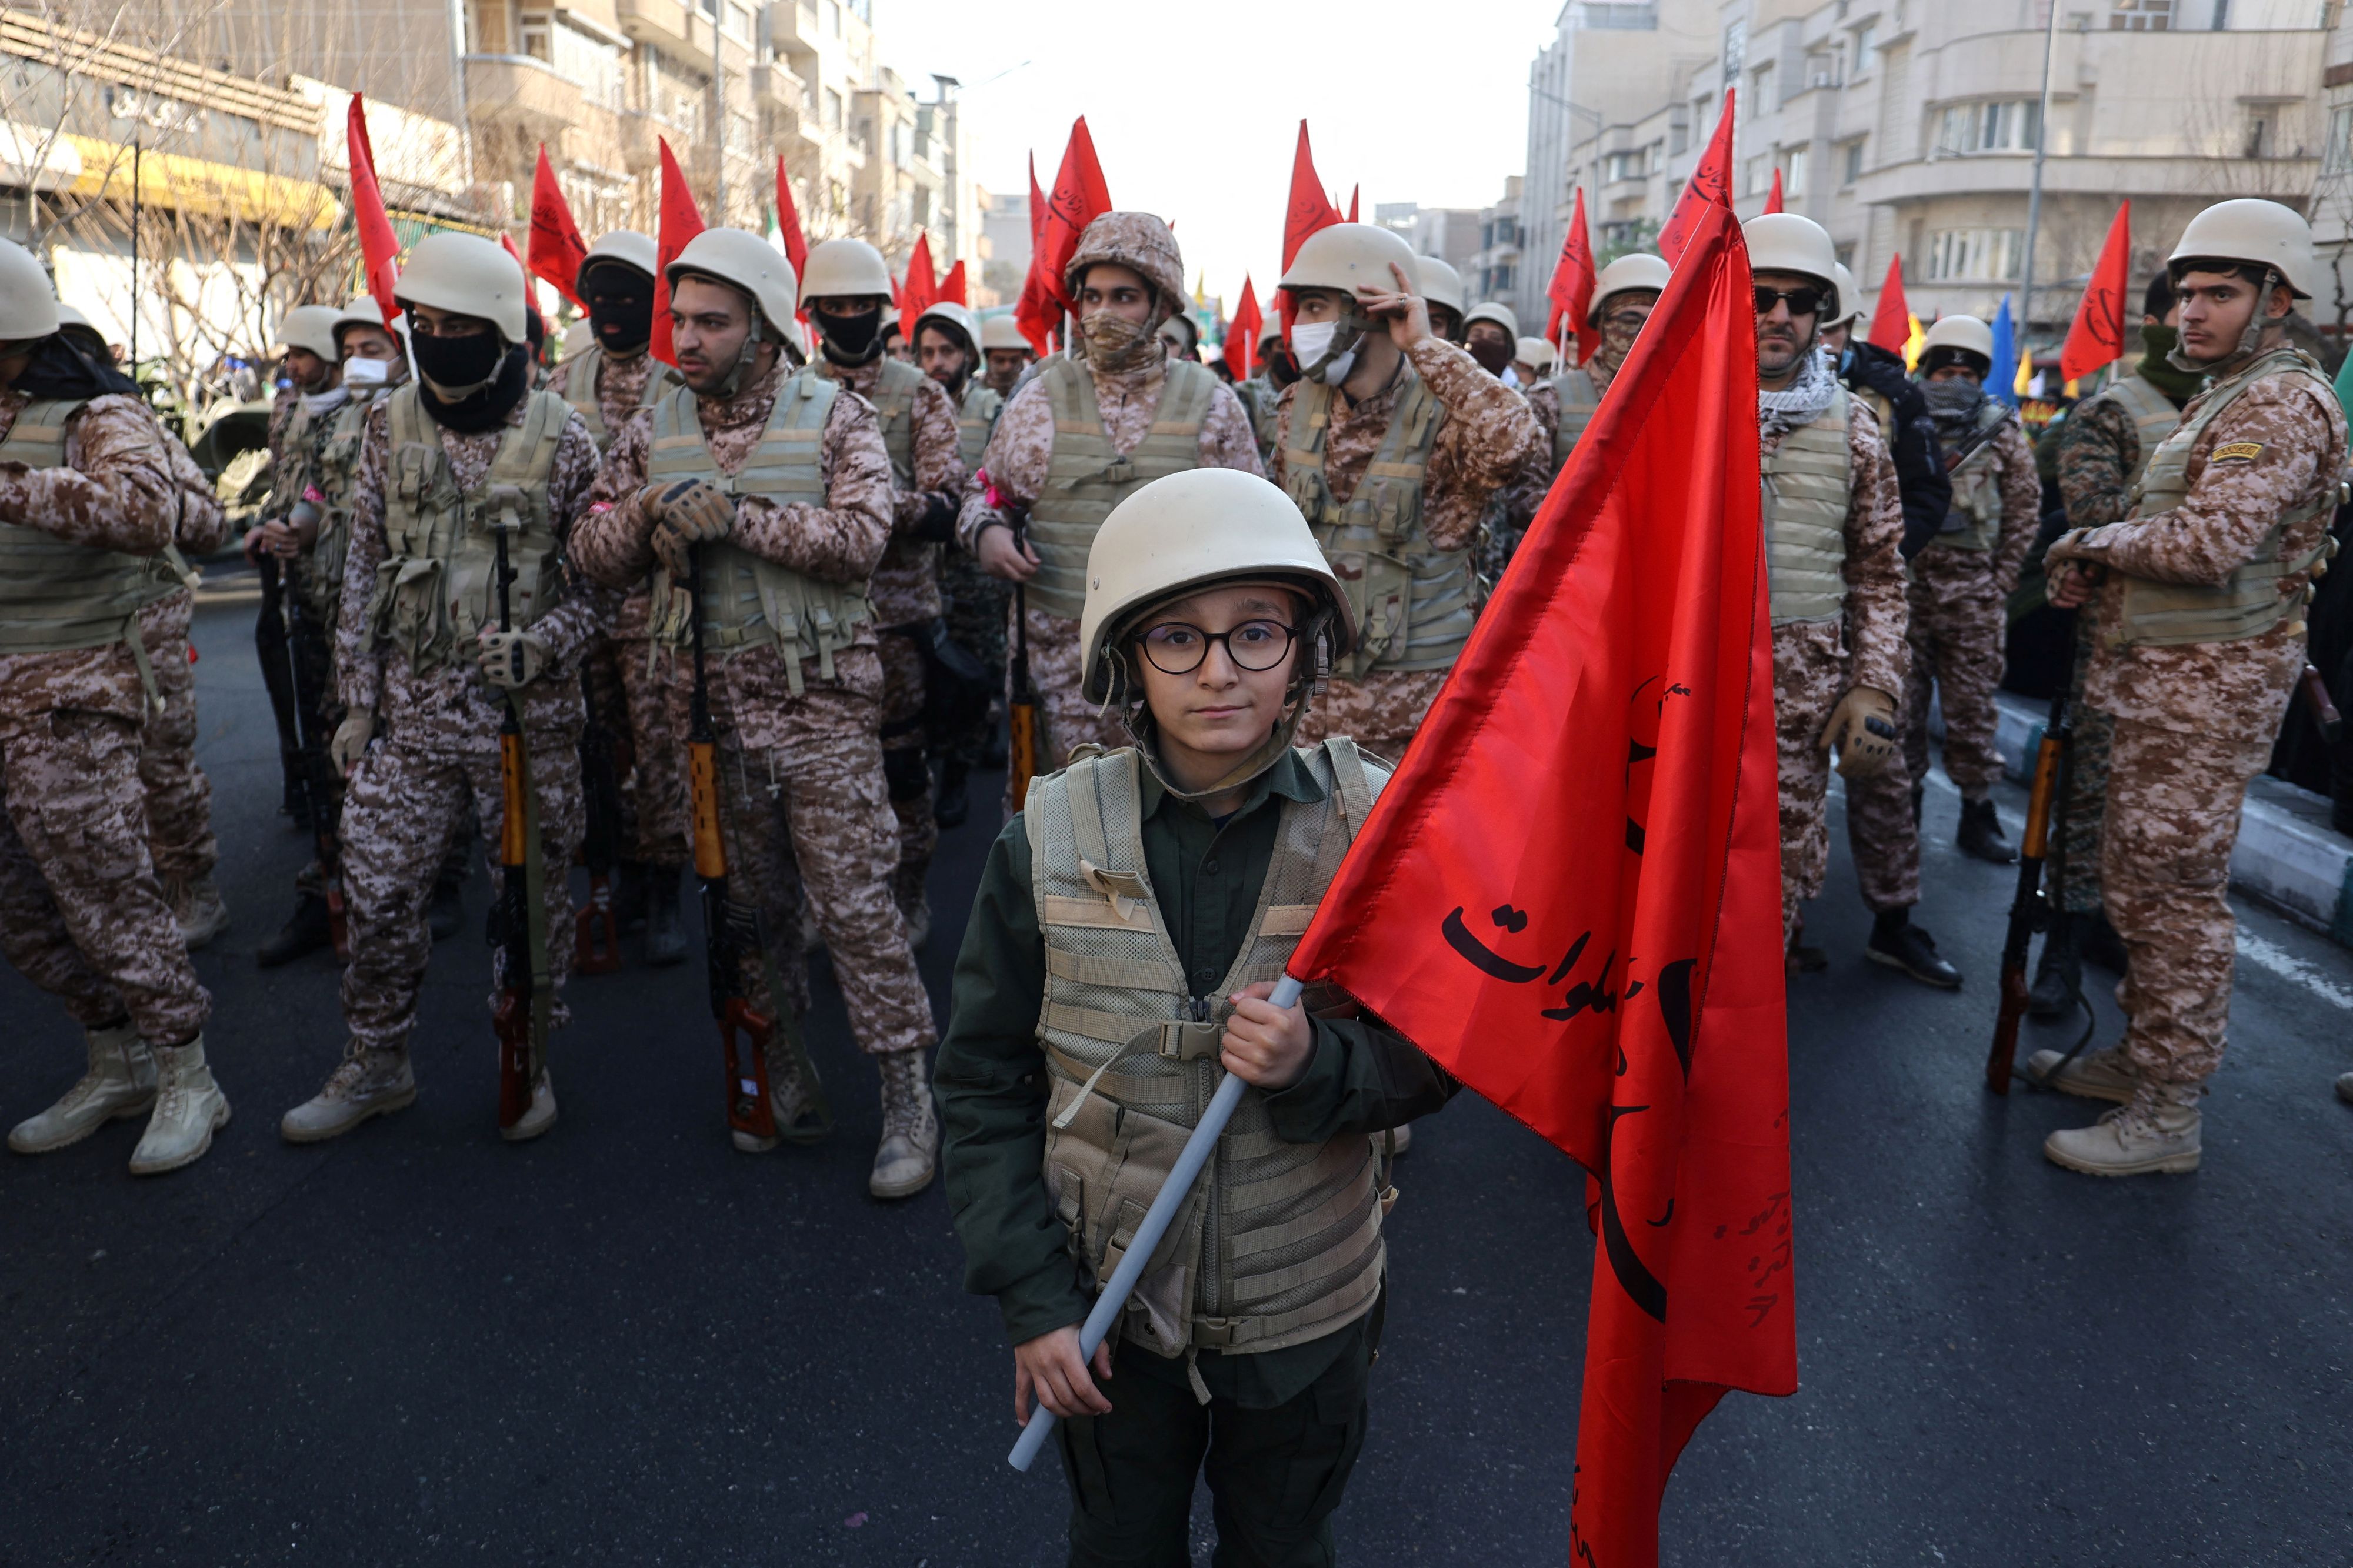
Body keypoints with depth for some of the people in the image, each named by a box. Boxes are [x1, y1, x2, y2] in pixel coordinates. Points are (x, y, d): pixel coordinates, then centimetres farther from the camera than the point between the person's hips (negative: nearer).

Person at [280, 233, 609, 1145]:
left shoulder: (560, 438, -5)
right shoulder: (392, 426, 4)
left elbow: (605, 579, -1)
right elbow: (364, 571, 8)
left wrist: (542, 643, -19)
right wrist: (357, 701, 6)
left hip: (530, 709, -3)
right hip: (414, 703, 3)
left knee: (531, 889, 7)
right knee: (377, 884, 6)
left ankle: (525, 1062, 25)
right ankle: (376, 1064, 25)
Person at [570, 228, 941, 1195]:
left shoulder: (834, 415, -2)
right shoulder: (653, 432, 9)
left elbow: (863, 536, -16)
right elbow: (595, 555, 8)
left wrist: (739, 516, -20)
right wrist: (647, 507, -12)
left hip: (821, 699, -4)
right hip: (711, 705, 5)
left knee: (853, 901, -5)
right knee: (751, 902, 13)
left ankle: (907, 1096, 6)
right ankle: (784, 1077, 27)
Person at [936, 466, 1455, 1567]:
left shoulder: (1373, 827, -15)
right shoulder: (1050, 840, -14)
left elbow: (1430, 1059, -6)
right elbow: (983, 1085, -6)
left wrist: (1317, 1064, -27)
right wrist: (1032, 1296, -9)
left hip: (1305, 1310, 0)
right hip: (1107, 1307, 0)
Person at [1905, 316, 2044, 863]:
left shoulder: (2003, 433, 4)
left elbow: (2025, 510, 7)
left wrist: (2001, 581, 2)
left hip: (1972, 589, 0)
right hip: (1905, 583, 0)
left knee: (1972, 704, 4)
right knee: (1903, 699, 5)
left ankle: (1978, 813, 12)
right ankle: (1905, 803, 17)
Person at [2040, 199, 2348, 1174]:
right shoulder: (2225, 399, 20)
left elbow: (2208, 543, -27)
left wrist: (2091, 542, -10)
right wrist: (2092, 571, 2)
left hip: (2206, 691, -10)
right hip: (2163, 684, 10)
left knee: (2172, 892, -6)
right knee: (2139, 878, 17)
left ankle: (2166, 1115, 2)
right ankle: (2143, 1053, 31)